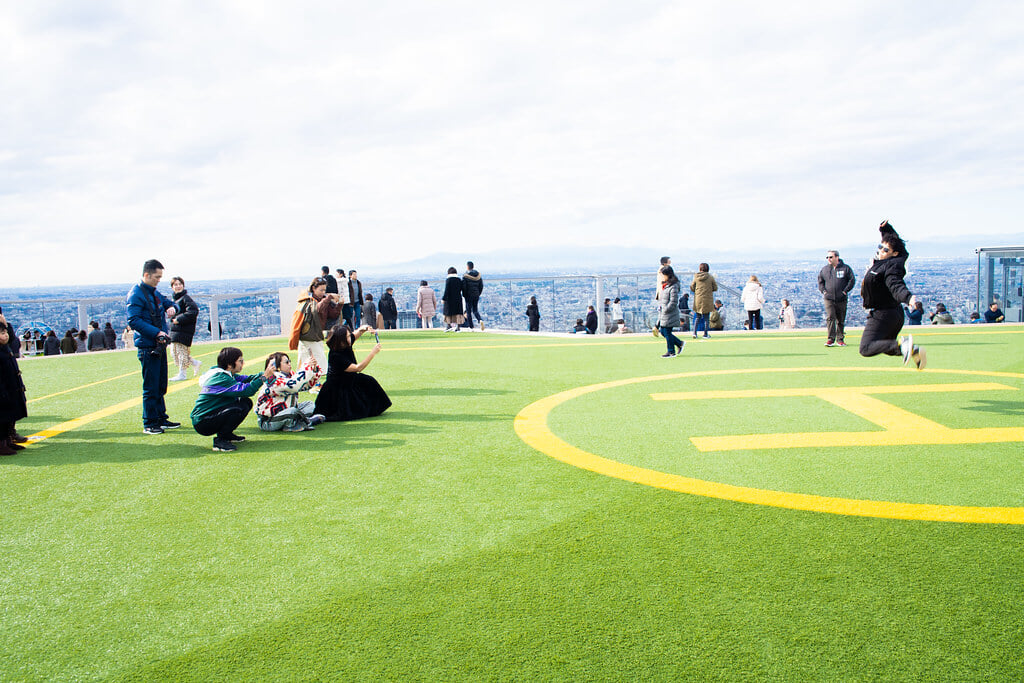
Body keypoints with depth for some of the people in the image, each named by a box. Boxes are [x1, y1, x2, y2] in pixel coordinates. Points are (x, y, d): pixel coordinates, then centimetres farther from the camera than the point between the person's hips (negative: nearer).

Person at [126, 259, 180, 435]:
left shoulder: (155, 293, 15)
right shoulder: (136, 294, -11)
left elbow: (169, 302, 29)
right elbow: (133, 321, -20)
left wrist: (172, 307, 4)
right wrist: (156, 332, -25)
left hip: (160, 345, 9)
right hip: (147, 346, -9)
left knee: (161, 385, 14)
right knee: (150, 387, -5)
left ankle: (161, 419, 23)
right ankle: (149, 423, 2)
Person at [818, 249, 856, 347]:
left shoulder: (845, 268, 2)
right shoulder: (824, 269, 9)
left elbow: (852, 280, 2)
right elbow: (820, 281, 17)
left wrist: (845, 291, -7)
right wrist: (823, 291, 2)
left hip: (841, 299, 0)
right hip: (829, 299, 1)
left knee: (841, 320, 6)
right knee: (830, 317, -14)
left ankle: (840, 339, 14)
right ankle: (831, 339, -13)